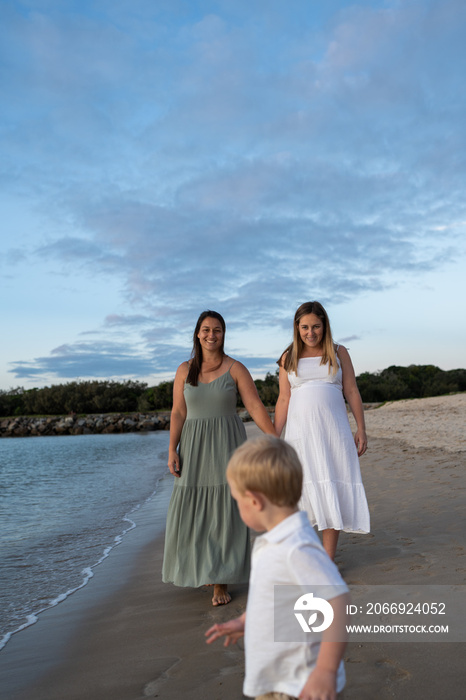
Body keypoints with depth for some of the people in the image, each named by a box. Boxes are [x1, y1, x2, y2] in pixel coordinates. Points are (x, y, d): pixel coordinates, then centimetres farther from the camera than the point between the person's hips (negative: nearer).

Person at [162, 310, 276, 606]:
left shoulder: (236, 368, -2)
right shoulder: (185, 370, 5)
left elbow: (257, 408, -5)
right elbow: (178, 413, 3)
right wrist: (172, 450, -6)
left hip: (227, 444, -2)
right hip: (195, 446, 2)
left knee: (225, 510, -3)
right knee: (193, 510, 6)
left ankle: (221, 583, 8)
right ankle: (203, 568, 32)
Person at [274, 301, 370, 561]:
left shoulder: (339, 353, 7)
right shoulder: (289, 358, 8)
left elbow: (352, 392, 6)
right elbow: (284, 400, 7)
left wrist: (361, 429, 0)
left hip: (334, 429, 0)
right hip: (300, 430, 0)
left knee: (332, 491, -1)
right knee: (305, 490, 0)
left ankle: (328, 559, 8)